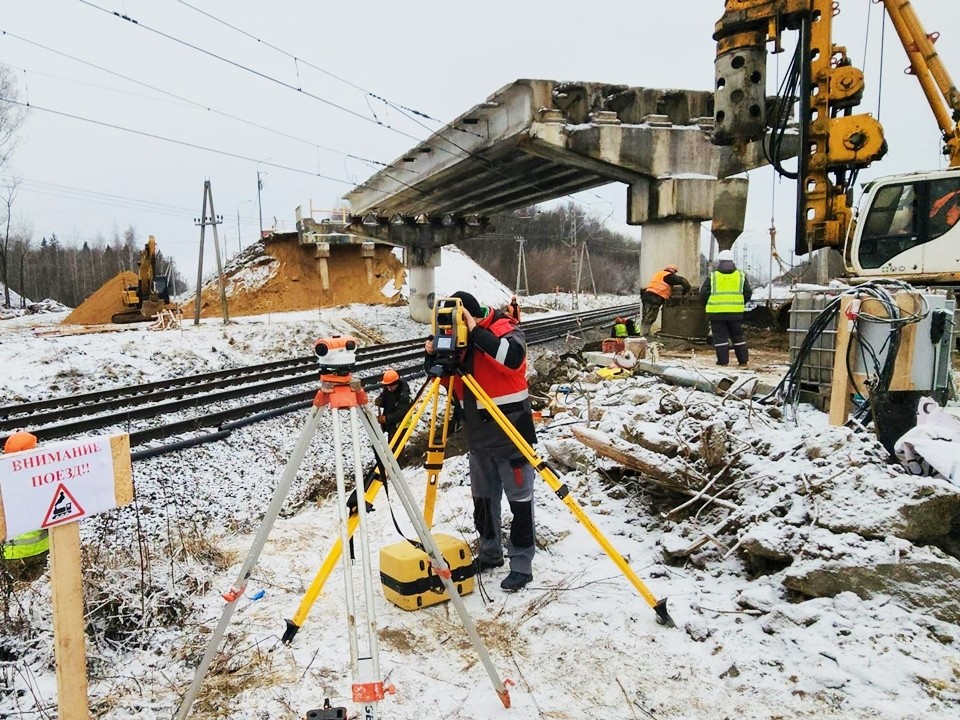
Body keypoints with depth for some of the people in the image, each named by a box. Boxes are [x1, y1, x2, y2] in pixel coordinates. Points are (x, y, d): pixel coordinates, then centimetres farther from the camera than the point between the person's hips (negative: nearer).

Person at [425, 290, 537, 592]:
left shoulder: (504, 328, -11)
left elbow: (514, 356, -32)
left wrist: (475, 332, -30)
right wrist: (433, 355, -10)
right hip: (478, 436, 7)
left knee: (519, 498, 1)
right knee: (483, 496, 17)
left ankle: (521, 564, 10)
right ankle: (489, 552, 33)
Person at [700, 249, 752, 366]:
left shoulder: (712, 276, 0)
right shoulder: (741, 276, 7)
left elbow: (704, 294, 0)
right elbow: (748, 293, 8)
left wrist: (709, 304, 17)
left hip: (717, 312, -3)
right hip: (736, 312, 3)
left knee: (720, 336, 3)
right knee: (738, 336, 13)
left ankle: (723, 360, 1)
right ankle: (743, 359, 16)